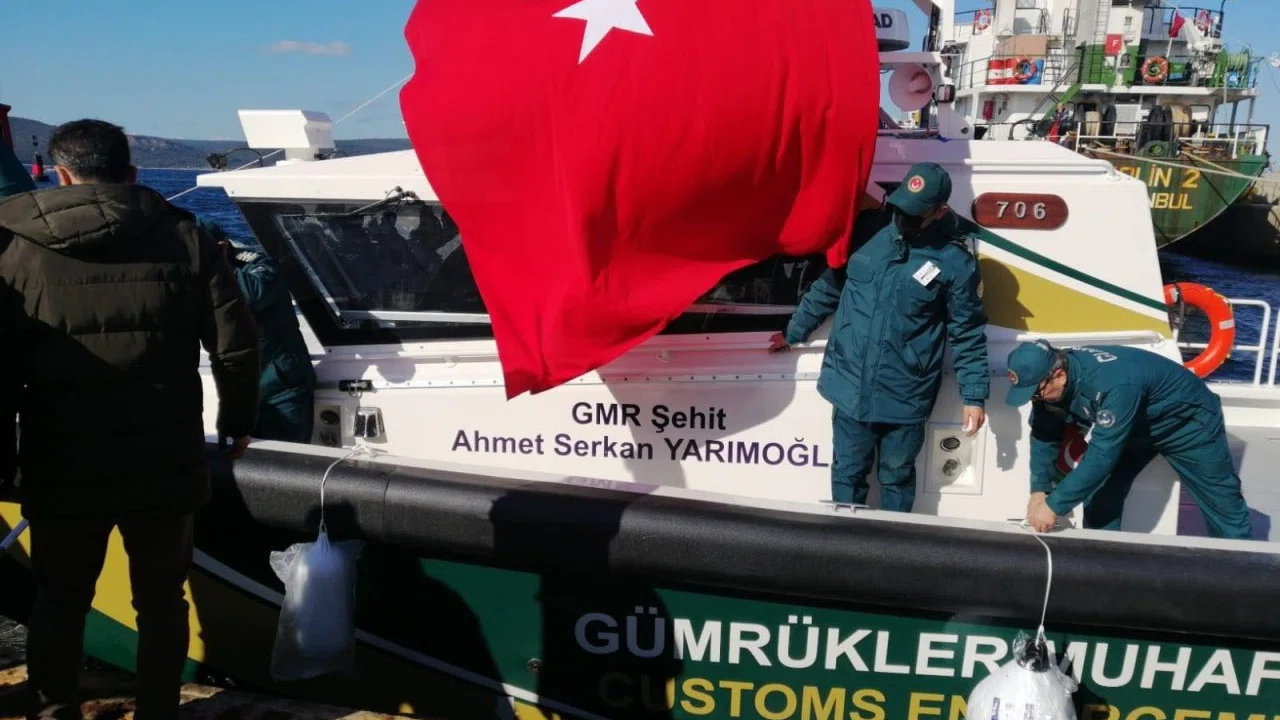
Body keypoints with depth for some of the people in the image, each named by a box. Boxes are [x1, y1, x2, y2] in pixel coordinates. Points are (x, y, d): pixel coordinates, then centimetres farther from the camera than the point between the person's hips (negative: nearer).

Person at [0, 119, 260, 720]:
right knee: (161, 600, 14)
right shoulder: (182, 236, 0)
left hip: (62, 468, 0)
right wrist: (238, 424, 10)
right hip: (164, 464, 0)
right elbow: (236, 344, -3)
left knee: (59, 601, 18)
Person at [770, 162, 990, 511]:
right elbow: (827, 287, 12)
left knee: (897, 478, 15)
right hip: (850, 388, 3)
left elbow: (967, 334, -2)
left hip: (905, 398, -2)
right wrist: (792, 333, 18)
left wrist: (974, 395, -3)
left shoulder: (955, 261, -8)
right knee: (847, 474, 13)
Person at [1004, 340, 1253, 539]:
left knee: (1222, 503, 5)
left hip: (1189, 420, -6)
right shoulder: (1048, 378, -21)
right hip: (1136, 425, 7)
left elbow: (1101, 455, -42)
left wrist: (1054, 505, -37)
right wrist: (1039, 490, -16)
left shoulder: (1112, 384, -44)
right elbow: (1044, 434, -8)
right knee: (1099, 495, -3)